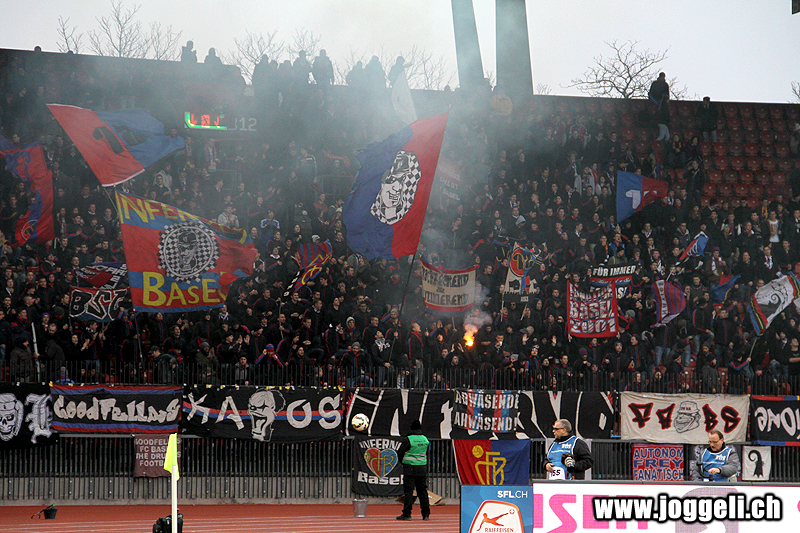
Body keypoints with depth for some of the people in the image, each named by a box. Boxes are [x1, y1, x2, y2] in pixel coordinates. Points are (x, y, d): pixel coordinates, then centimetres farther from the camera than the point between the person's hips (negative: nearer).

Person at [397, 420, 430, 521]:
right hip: (422, 468, 5)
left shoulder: (409, 439, -11)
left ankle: (406, 514, -6)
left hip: (410, 468, -5)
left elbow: (400, 452, -4)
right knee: (422, 491, 10)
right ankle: (426, 514, 12)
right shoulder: (425, 440, 6)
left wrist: (403, 462, 14)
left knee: (408, 491, -3)